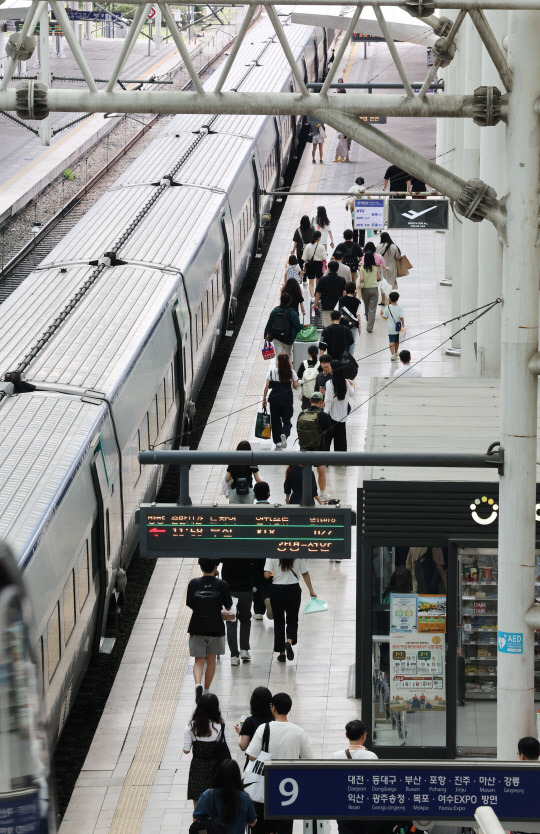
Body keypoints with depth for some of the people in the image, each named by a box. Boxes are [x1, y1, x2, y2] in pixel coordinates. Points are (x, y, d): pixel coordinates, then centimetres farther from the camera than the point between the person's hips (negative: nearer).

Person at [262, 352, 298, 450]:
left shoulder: (272, 372, -3)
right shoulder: (291, 372, -2)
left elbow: (267, 386, -3)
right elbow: (296, 386, 3)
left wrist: (264, 399, 6)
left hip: (274, 399, 0)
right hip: (287, 400, 0)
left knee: (275, 420, 14)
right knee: (287, 421, 7)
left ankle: (277, 441, 17)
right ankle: (284, 434, -24)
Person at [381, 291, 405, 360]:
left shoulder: (387, 308, -10)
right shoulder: (399, 307, -8)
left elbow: (385, 317, -3)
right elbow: (401, 317, -10)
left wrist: (381, 314, 18)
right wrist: (403, 325, 1)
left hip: (390, 328, -2)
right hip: (397, 328, 2)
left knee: (391, 342, -4)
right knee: (397, 341, 20)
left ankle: (392, 354, -18)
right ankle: (395, 353, 37)